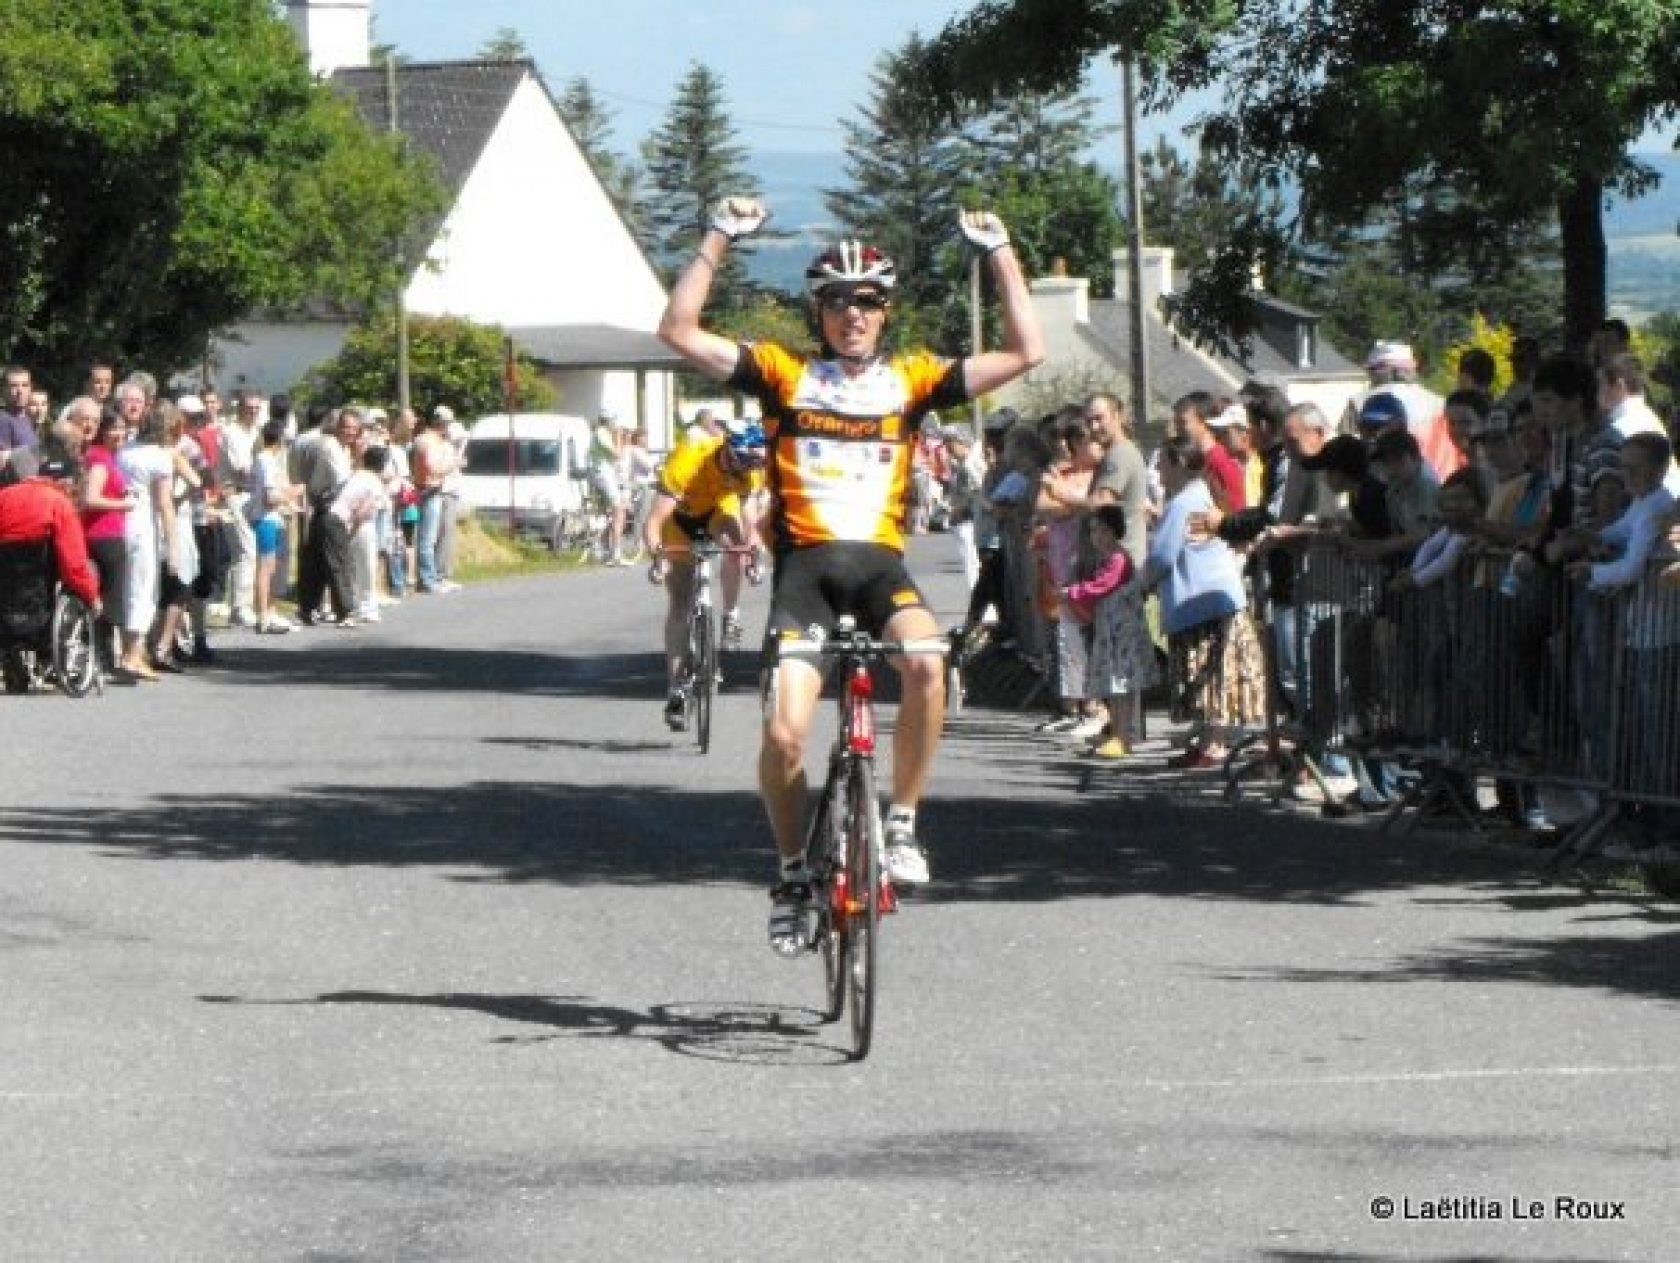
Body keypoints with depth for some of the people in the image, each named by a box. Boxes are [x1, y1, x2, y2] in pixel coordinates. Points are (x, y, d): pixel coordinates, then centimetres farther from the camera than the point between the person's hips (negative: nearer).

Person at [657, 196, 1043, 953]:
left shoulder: (909, 380, 12)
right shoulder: (784, 375, 8)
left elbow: (1024, 353, 9)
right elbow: (679, 331, 0)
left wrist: (1001, 254, 7)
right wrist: (719, 240, -2)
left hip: (878, 561, 1)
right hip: (804, 562, -1)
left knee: (925, 660, -32)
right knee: (784, 734, -15)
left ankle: (901, 824, -15)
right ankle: (793, 874, 10)